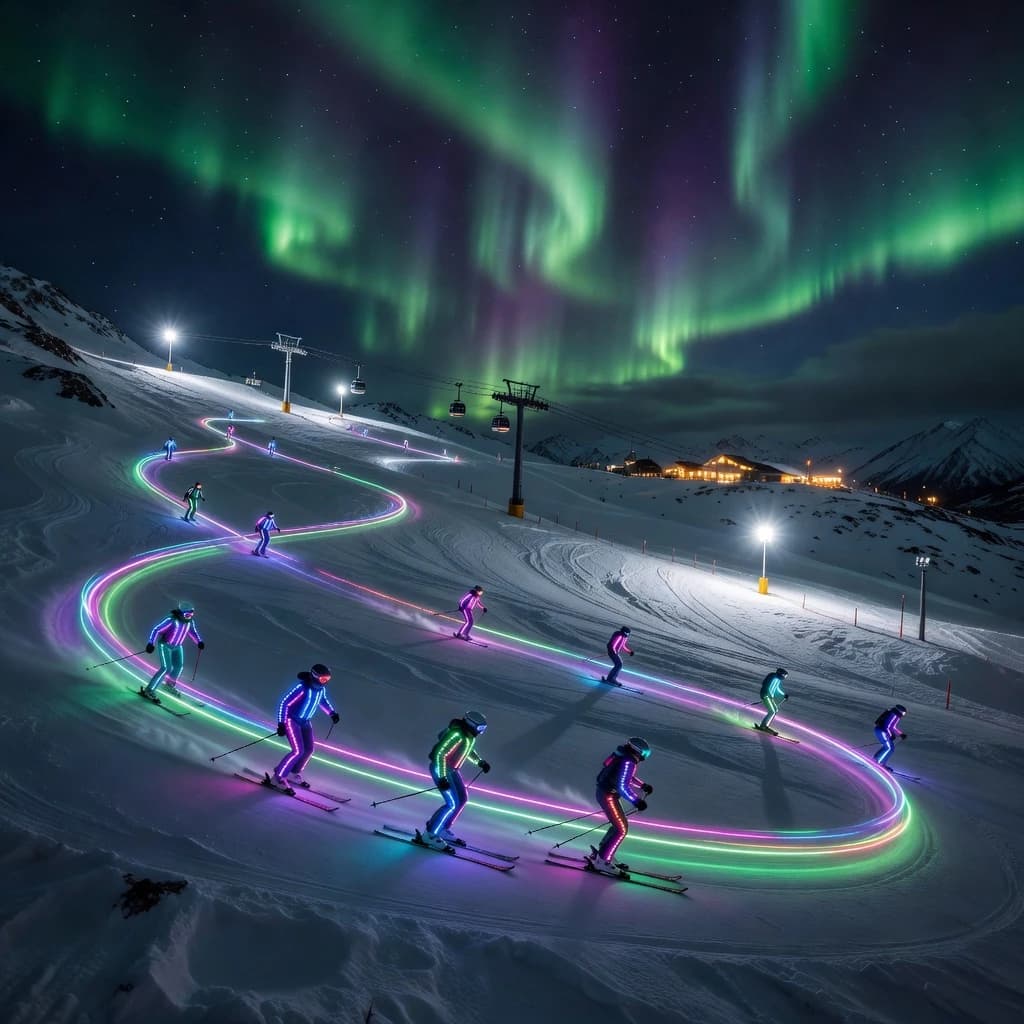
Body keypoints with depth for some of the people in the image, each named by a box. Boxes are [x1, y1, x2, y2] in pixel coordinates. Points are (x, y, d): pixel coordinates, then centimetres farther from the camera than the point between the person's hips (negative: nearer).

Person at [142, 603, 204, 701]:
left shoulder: (190, 621, -12)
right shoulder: (171, 620, -30)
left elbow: (192, 631, 10)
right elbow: (156, 630, -26)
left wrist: (199, 642, -1)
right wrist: (150, 643, -36)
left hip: (177, 646, 6)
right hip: (165, 645, -6)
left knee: (179, 666, 5)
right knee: (166, 668, -17)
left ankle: (171, 684, 34)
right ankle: (149, 690, -10)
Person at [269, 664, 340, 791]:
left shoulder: (321, 688, -8)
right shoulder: (301, 688, -30)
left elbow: (322, 700, 16)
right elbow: (283, 703, -25)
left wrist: (332, 713, 11)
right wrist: (281, 724, -26)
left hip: (305, 722, 8)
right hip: (291, 720, -8)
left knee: (308, 750, 7)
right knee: (298, 751, -16)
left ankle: (294, 774, 29)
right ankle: (278, 777, -2)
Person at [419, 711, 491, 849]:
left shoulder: (470, 734, -2)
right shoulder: (456, 734, -29)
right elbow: (439, 754, -28)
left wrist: (480, 762, 10)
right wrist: (442, 778, -29)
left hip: (453, 769, 9)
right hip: (440, 768, -9)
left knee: (462, 799, 12)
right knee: (453, 804, -13)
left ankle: (443, 829, 25)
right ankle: (429, 835, -4)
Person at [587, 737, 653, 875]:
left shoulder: (625, 757, 7)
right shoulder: (628, 762, -23)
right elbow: (623, 786, -28)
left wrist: (642, 785, 30)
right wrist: (636, 801, -26)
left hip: (604, 793, 10)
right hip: (608, 796, -10)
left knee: (620, 825, 19)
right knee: (622, 829, -5)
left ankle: (601, 853, 28)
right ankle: (602, 861, -2)